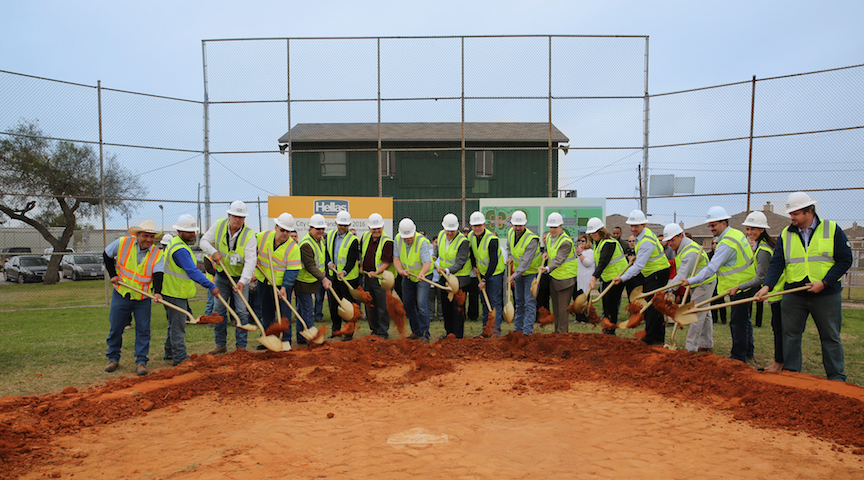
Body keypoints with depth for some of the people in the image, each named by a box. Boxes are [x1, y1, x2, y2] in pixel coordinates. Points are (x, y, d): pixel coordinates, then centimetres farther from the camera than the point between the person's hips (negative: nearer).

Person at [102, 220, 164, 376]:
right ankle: (113, 359, 27)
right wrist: (113, 275, 1)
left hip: (143, 298, 0)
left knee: (143, 330, -1)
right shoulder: (123, 243, -7)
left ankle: (141, 362, 8)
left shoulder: (157, 254, -7)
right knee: (115, 328, 9)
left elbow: (158, 275, -18)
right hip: (121, 294, 1)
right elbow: (107, 256, 10)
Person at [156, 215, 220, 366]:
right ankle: (180, 358, -1)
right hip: (175, 294, -11)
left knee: (175, 324, 22)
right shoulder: (180, 250, -23)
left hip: (174, 292, 11)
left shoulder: (175, 243, 12)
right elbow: (193, 271, -30)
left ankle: (170, 352, 34)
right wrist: (211, 286, -33)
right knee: (178, 326, -6)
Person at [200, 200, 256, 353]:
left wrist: (242, 281, -37)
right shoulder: (219, 225, -8)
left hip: (241, 277, -3)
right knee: (219, 310, 8)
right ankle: (220, 344, 20)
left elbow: (250, 260, -26)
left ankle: (241, 346, 4)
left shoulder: (249, 235, -19)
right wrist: (213, 252, -18)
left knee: (242, 311, -5)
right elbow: (204, 241, 3)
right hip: (221, 275, 3)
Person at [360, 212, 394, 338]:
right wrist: (361, 266, 12)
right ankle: (374, 329, 28)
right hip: (367, 277, 7)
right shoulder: (365, 237, 7)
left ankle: (383, 332, 10)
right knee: (369, 305, 14)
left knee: (382, 306, -2)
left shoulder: (387, 242, -13)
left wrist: (376, 272, -29)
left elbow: (387, 262, -17)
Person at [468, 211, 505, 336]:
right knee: (485, 302, 11)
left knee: (495, 301, -7)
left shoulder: (492, 239, -24)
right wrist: (474, 266, 6)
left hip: (495, 273, -7)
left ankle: (496, 330, -3)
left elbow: (493, 262, -24)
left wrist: (484, 280, -23)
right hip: (482, 273, 7)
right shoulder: (471, 237, -2)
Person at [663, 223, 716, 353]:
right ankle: (707, 345, 26)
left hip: (704, 284, -10)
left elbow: (682, 276, -34)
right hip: (696, 284, 10)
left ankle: (690, 347, -5)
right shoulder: (679, 247, 3)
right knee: (704, 314, 16)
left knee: (697, 315, -9)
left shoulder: (690, 251, -29)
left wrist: (665, 290, -37)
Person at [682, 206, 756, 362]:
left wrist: (691, 281, -22)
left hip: (740, 287, -11)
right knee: (743, 319, 19)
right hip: (745, 283, 11)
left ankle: (739, 356, 3)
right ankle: (747, 352, 31)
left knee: (737, 322, -4)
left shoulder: (726, 243, -23)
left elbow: (711, 268, -25)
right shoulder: (737, 233, 9)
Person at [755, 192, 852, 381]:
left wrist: (824, 282, -13)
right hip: (794, 295, 2)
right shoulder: (785, 235, 5)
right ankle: (790, 373, 17)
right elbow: (777, 264, 0)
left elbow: (845, 260, -3)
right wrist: (767, 286, -15)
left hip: (826, 294, -2)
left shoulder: (832, 229, -1)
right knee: (790, 335, 6)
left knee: (831, 336, 7)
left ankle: (837, 377, 18)